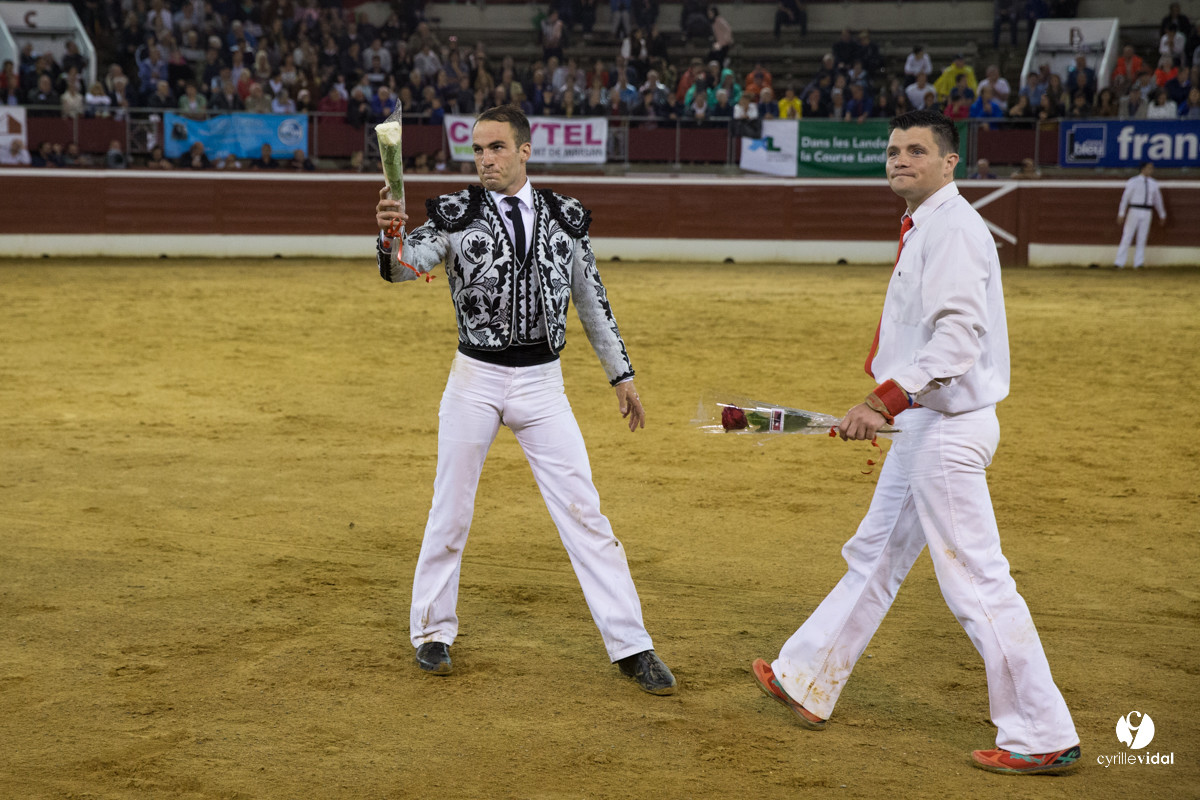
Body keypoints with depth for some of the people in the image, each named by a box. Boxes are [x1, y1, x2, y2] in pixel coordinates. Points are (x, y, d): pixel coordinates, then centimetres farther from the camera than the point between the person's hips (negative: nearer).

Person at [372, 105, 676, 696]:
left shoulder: (565, 218, 4)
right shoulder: (456, 215, -2)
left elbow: (591, 301, 13)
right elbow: (406, 266, -19)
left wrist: (620, 373, 14)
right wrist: (390, 237, -42)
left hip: (543, 382, 1)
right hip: (476, 379, -1)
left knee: (583, 512, -1)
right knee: (451, 511, 7)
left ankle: (631, 647, 3)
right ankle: (432, 631, 26)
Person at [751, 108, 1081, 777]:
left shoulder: (953, 226, -16)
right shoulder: (924, 227, 16)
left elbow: (959, 333, -27)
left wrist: (884, 400, -34)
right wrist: (887, 406, 24)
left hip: (947, 427, -11)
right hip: (923, 423, 11)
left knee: (977, 581, -8)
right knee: (875, 558, 19)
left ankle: (1045, 737, -2)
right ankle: (807, 684, 32)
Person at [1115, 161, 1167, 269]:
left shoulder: (1153, 184, 9)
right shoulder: (1133, 182, -4)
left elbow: (1158, 200, 19)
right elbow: (1125, 198, -4)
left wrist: (1162, 215, 23)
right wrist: (1121, 214, -8)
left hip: (1147, 213, 4)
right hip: (1134, 211, -4)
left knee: (1142, 239, 2)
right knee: (1127, 237, -4)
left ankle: (1138, 263, 4)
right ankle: (1120, 263, -2)